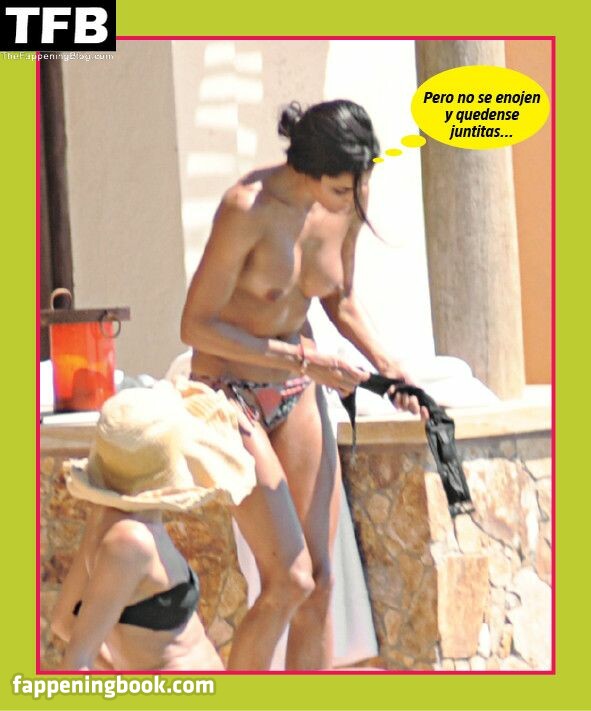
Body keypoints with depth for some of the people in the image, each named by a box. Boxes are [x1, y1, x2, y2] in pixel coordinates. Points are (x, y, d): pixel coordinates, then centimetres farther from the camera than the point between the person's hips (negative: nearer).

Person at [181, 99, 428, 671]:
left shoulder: (346, 206, -5)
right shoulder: (247, 209, -25)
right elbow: (195, 327, -21)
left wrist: (385, 363, -4)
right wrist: (302, 360, -23)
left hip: (297, 396, 6)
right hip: (228, 395, -6)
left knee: (320, 585, 3)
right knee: (290, 583, -13)